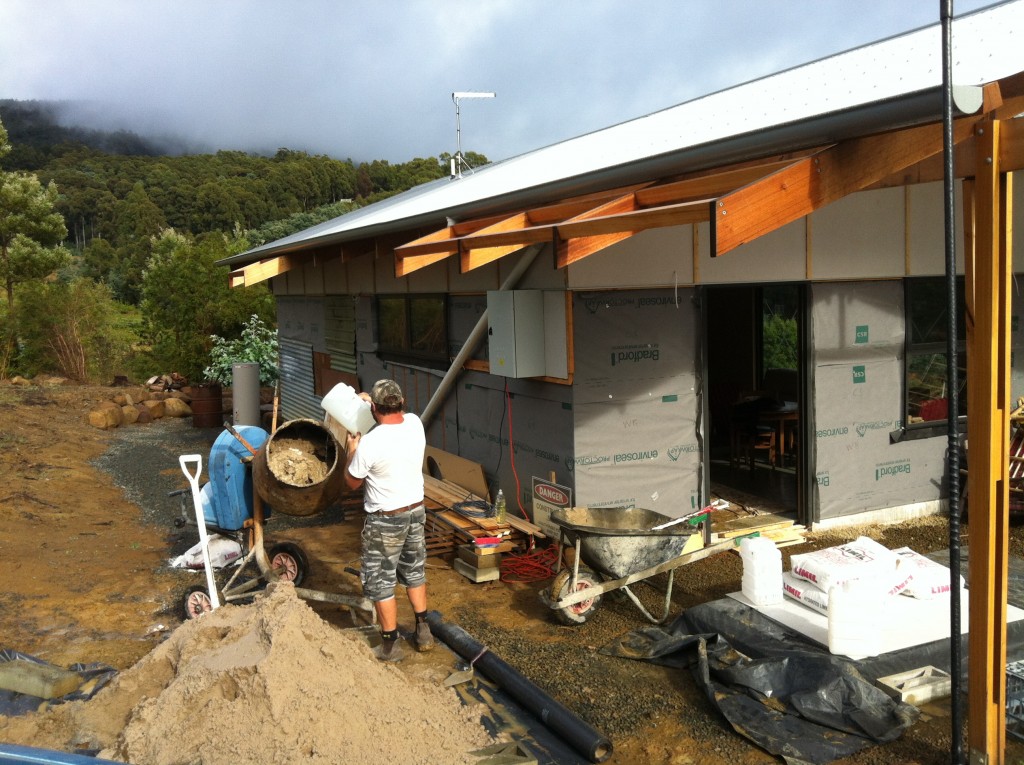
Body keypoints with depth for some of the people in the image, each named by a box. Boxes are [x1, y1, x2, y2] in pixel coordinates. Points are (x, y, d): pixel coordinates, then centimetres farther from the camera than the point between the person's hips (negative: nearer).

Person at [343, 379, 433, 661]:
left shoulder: (369, 443, -25)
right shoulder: (415, 423, -8)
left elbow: (352, 482, -8)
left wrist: (351, 450, 5)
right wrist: (370, 399, 20)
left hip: (385, 521, -6)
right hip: (416, 511, 6)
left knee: (381, 582, 9)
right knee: (414, 572, 22)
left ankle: (390, 645, 17)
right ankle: (423, 632, 33)